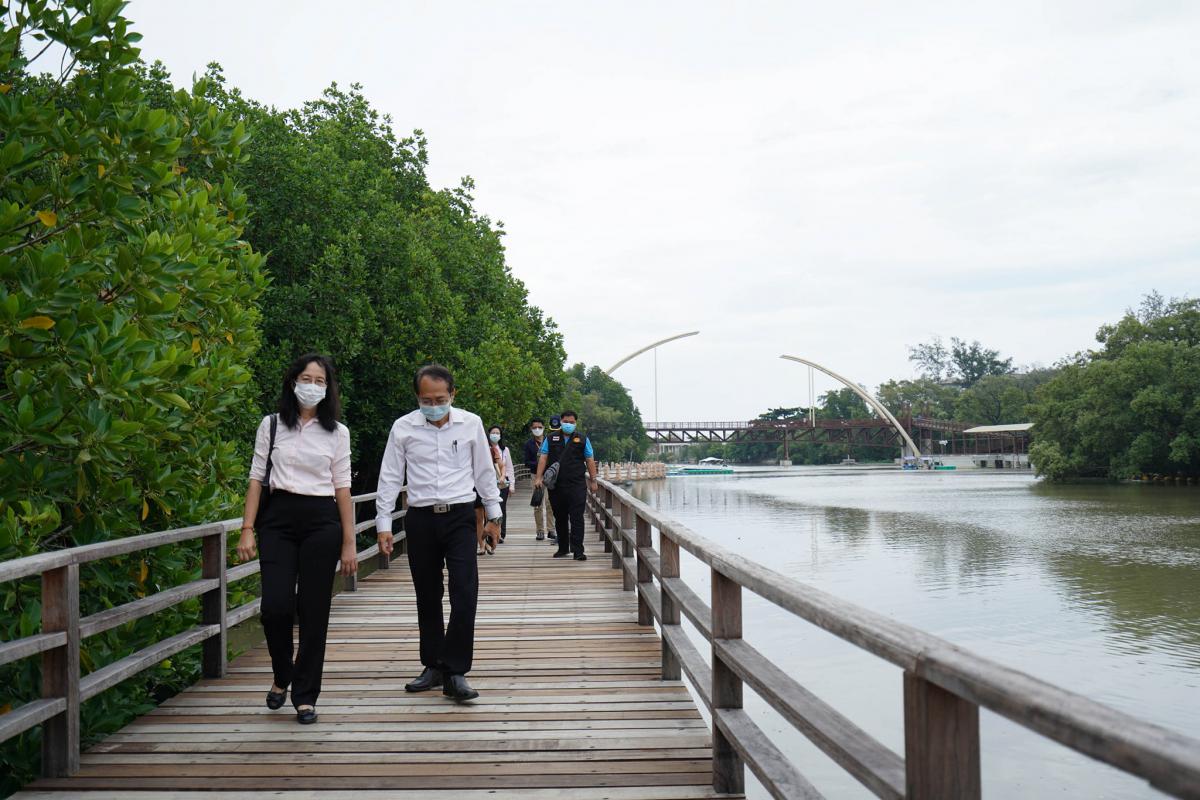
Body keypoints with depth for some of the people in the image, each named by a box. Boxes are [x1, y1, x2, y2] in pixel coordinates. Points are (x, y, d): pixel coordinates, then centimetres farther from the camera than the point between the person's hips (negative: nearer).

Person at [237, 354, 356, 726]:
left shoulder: (337, 432, 6)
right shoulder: (271, 425, 6)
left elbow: (342, 487, 5)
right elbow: (257, 479, 6)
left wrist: (349, 542, 1)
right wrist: (247, 530, -3)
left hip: (321, 521, 0)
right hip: (278, 519, 0)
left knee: (313, 610, 0)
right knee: (276, 605, -11)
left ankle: (305, 696, 12)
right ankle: (282, 676, 18)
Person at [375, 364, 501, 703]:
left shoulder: (471, 423, 2)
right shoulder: (403, 428, 1)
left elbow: (484, 472, 11)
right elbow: (390, 478, 6)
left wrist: (493, 514, 13)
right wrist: (383, 524, 3)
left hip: (460, 517, -1)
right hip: (421, 519, 1)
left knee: (465, 595, -11)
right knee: (427, 598, 9)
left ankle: (455, 673, -8)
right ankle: (434, 666, 21)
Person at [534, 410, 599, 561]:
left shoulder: (582, 439, 8)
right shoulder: (551, 438, 9)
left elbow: (590, 460, 8)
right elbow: (543, 458, 5)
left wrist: (593, 480, 4)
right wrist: (539, 477, -4)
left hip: (577, 485, -2)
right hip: (556, 485, 2)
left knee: (577, 518, -7)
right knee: (560, 518, 11)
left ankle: (578, 550, -7)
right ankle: (563, 548, 23)